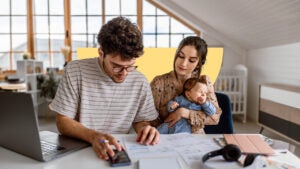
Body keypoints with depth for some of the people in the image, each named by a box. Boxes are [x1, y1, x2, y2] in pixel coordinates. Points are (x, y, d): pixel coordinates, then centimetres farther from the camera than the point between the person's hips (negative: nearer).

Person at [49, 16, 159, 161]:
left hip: (118, 151, 2)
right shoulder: (75, 71, -10)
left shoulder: (140, 82, -3)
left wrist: (145, 128, -14)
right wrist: (93, 136, -26)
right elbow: (63, 122, -8)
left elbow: (140, 120, 8)